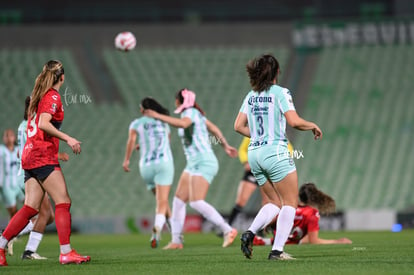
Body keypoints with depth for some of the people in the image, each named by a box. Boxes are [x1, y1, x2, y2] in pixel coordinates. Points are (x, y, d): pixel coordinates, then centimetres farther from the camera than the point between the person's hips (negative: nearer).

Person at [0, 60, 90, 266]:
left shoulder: (39, 95, 20)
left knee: (30, 208, 5)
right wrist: (67, 139, -22)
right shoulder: (53, 97, -7)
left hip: (29, 155, 9)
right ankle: (66, 252, -16)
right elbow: (43, 123, -20)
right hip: (43, 156, -9)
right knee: (63, 202, -10)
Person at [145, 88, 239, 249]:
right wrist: (225, 146, 35)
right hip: (194, 164, 10)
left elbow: (182, 123, -36)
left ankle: (228, 231, -16)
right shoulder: (195, 114, 15)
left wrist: (158, 116, -34)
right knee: (178, 200, 8)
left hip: (204, 163, -10)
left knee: (197, 202, -19)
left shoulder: (191, 112, -12)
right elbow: (214, 128, 25)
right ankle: (176, 240, 13)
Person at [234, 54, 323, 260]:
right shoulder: (280, 93, -7)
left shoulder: (251, 96, 10)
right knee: (290, 203, 2)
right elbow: (294, 121, -16)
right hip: (276, 152, -6)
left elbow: (238, 126, 9)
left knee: (275, 202, 17)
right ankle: (277, 250, -8)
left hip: (254, 154, 7)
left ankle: (250, 233, -6)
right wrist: (313, 126, 1)